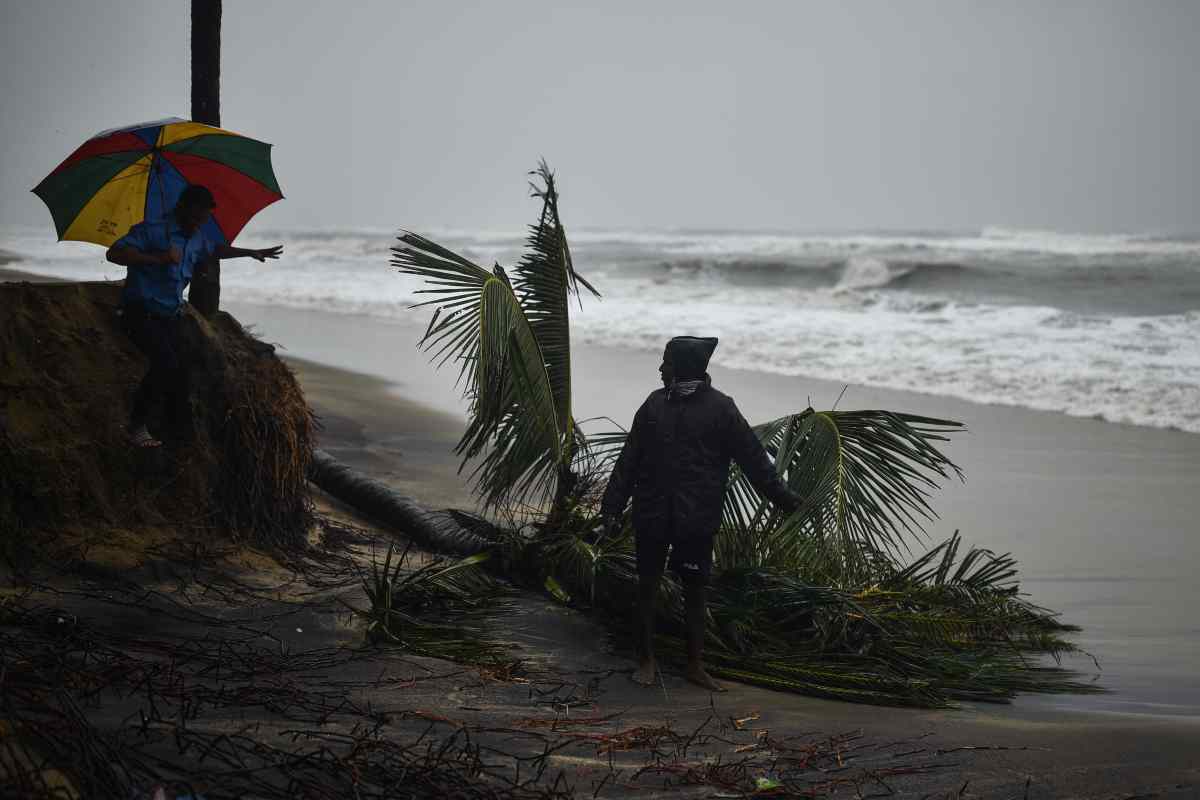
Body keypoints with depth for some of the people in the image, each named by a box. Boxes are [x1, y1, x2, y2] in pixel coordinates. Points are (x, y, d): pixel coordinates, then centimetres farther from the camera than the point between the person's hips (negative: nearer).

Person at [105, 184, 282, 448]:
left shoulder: (196, 240, 14)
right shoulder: (153, 230, -14)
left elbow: (216, 249, 37)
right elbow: (114, 254, -24)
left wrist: (252, 253, 39)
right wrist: (158, 258, -29)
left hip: (169, 316, 8)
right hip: (142, 313, -8)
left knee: (180, 370, -6)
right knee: (166, 363, -26)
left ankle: (182, 432, 0)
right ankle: (137, 426, -14)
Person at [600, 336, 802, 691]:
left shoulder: (720, 408, -4)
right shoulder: (656, 403, 7)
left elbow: (753, 459, -3)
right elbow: (629, 460, 10)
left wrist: (783, 498, -5)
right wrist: (613, 504, 8)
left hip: (697, 519, -3)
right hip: (652, 515, 3)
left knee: (694, 590, 6)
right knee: (646, 585, 7)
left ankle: (695, 666, 16)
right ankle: (647, 660, 19)